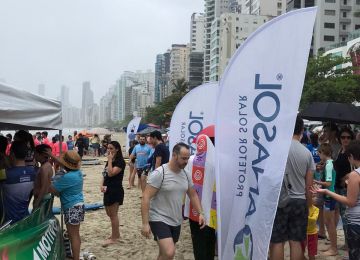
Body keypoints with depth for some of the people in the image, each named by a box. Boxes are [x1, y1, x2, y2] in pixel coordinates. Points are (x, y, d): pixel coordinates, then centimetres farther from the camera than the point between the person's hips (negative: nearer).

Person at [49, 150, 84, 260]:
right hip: (78, 206, 10)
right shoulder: (77, 172, 3)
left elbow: (52, 189, -18)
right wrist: (51, 155, 13)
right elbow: (63, 164, 18)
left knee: (73, 236, -3)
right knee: (76, 235, 18)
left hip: (72, 208, -10)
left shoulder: (67, 177, -24)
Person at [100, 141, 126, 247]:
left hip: (115, 190, -10)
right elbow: (104, 174, 16)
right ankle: (116, 234, 31)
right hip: (108, 190, 10)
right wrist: (102, 185, 0)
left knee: (113, 215, -1)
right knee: (109, 214, 17)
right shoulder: (110, 161, 14)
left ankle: (114, 238, 9)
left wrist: (110, 160, -19)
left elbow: (111, 173, -25)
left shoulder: (120, 161, -14)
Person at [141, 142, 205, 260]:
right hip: (159, 219, -7)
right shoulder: (159, 173, -17)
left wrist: (200, 213, 6)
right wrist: (145, 223, -22)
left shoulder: (186, 175, 4)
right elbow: (146, 198, -18)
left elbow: (193, 195, 18)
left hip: (176, 221, 7)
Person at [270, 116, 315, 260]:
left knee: (277, 241, 3)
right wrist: (308, 205, 18)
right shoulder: (307, 153, 2)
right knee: (296, 242, 10)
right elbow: (309, 185, 7)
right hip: (300, 201, 4)